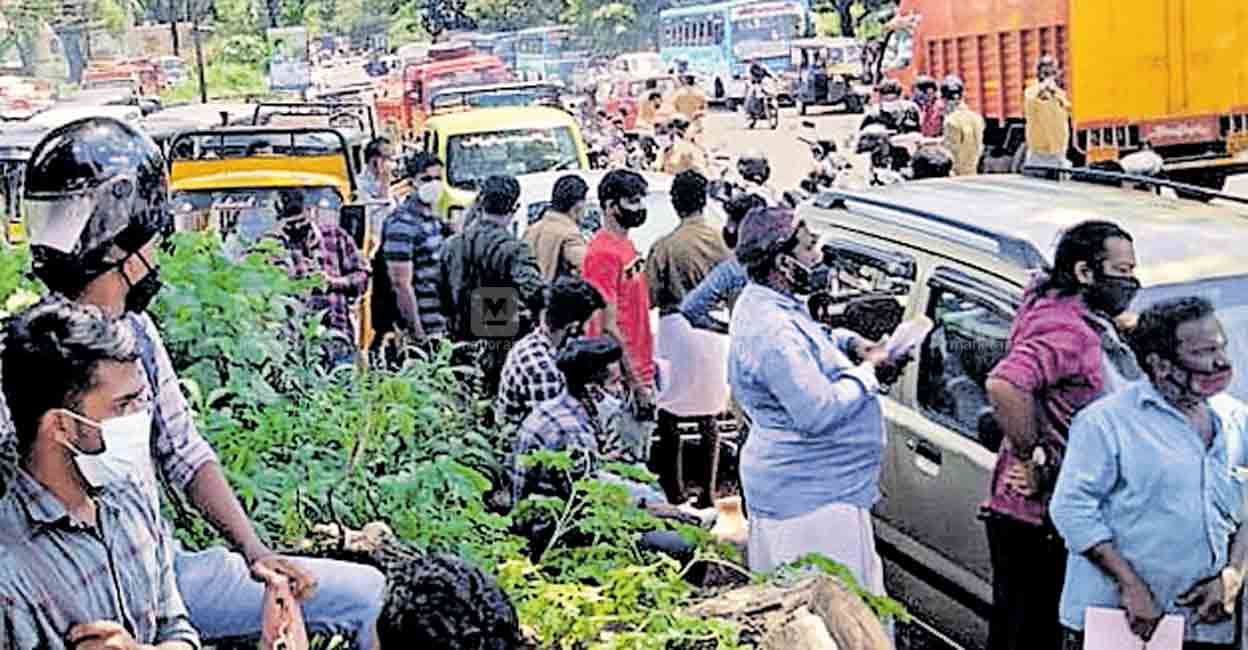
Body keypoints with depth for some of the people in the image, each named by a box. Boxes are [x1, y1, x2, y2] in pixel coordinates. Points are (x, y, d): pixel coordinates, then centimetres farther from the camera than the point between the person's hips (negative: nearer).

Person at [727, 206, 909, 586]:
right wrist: (868, 373, -13)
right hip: (810, 499, -11)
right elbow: (819, 413, -28)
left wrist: (852, 344, 9)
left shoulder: (762, 304, 9)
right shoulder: (773, 332, -25)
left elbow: (814, 336, 29)